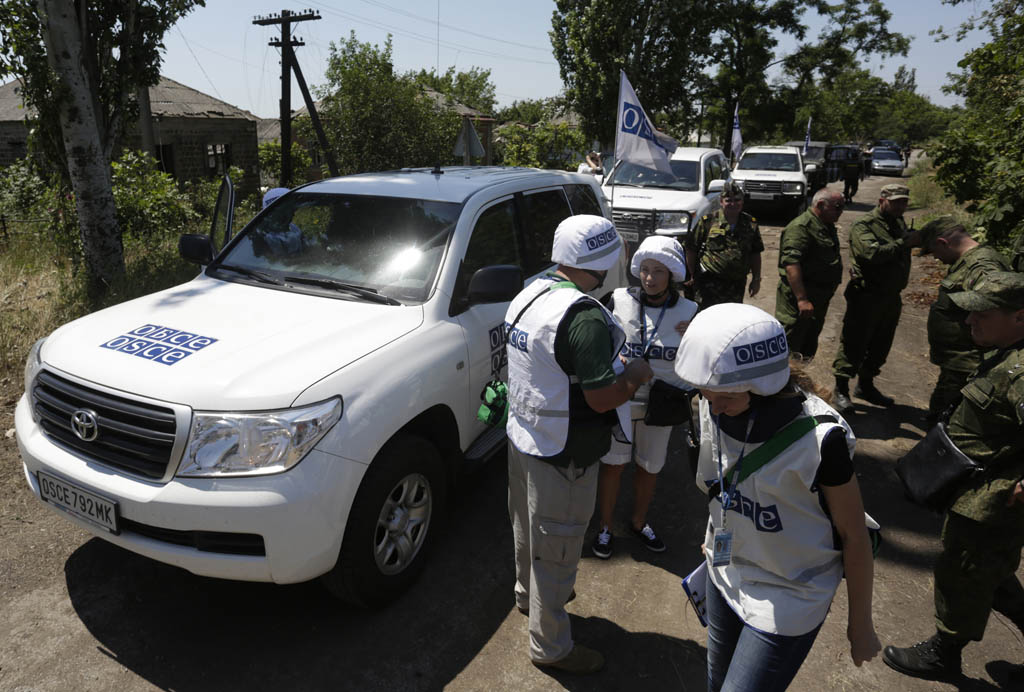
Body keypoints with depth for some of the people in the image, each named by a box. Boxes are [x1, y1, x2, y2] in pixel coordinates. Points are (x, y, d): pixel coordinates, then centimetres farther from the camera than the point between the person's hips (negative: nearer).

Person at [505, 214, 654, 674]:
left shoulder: (528, 295, 2)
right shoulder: (585, 316, -28)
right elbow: (602, 397, -27)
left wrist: (613, 364, 11)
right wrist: (636, 375, -7)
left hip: (521, 437, 9)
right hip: (561, 457, -9)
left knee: (529, 527, 28)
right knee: (557, 548, 9)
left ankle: (528, 593, 53)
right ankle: (550, 647, 29)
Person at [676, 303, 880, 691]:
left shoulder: (817, 439, -30)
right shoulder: (714, 409, -14)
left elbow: (854, 536, -16)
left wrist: (860, 624, -5)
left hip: (787, 599, -5)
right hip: (726, 575, 6)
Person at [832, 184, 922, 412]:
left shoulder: (899, 223, 14)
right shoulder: (864, 225, -13)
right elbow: (872, 253, -28)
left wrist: (918, 239, 7)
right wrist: (904, 242, -23)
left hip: (891, 297, 8)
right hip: (867, 297, -8)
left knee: (880, 345, 17)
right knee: (854, 344, -3)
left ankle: (866, 385, 32)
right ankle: (841, 390, 8)